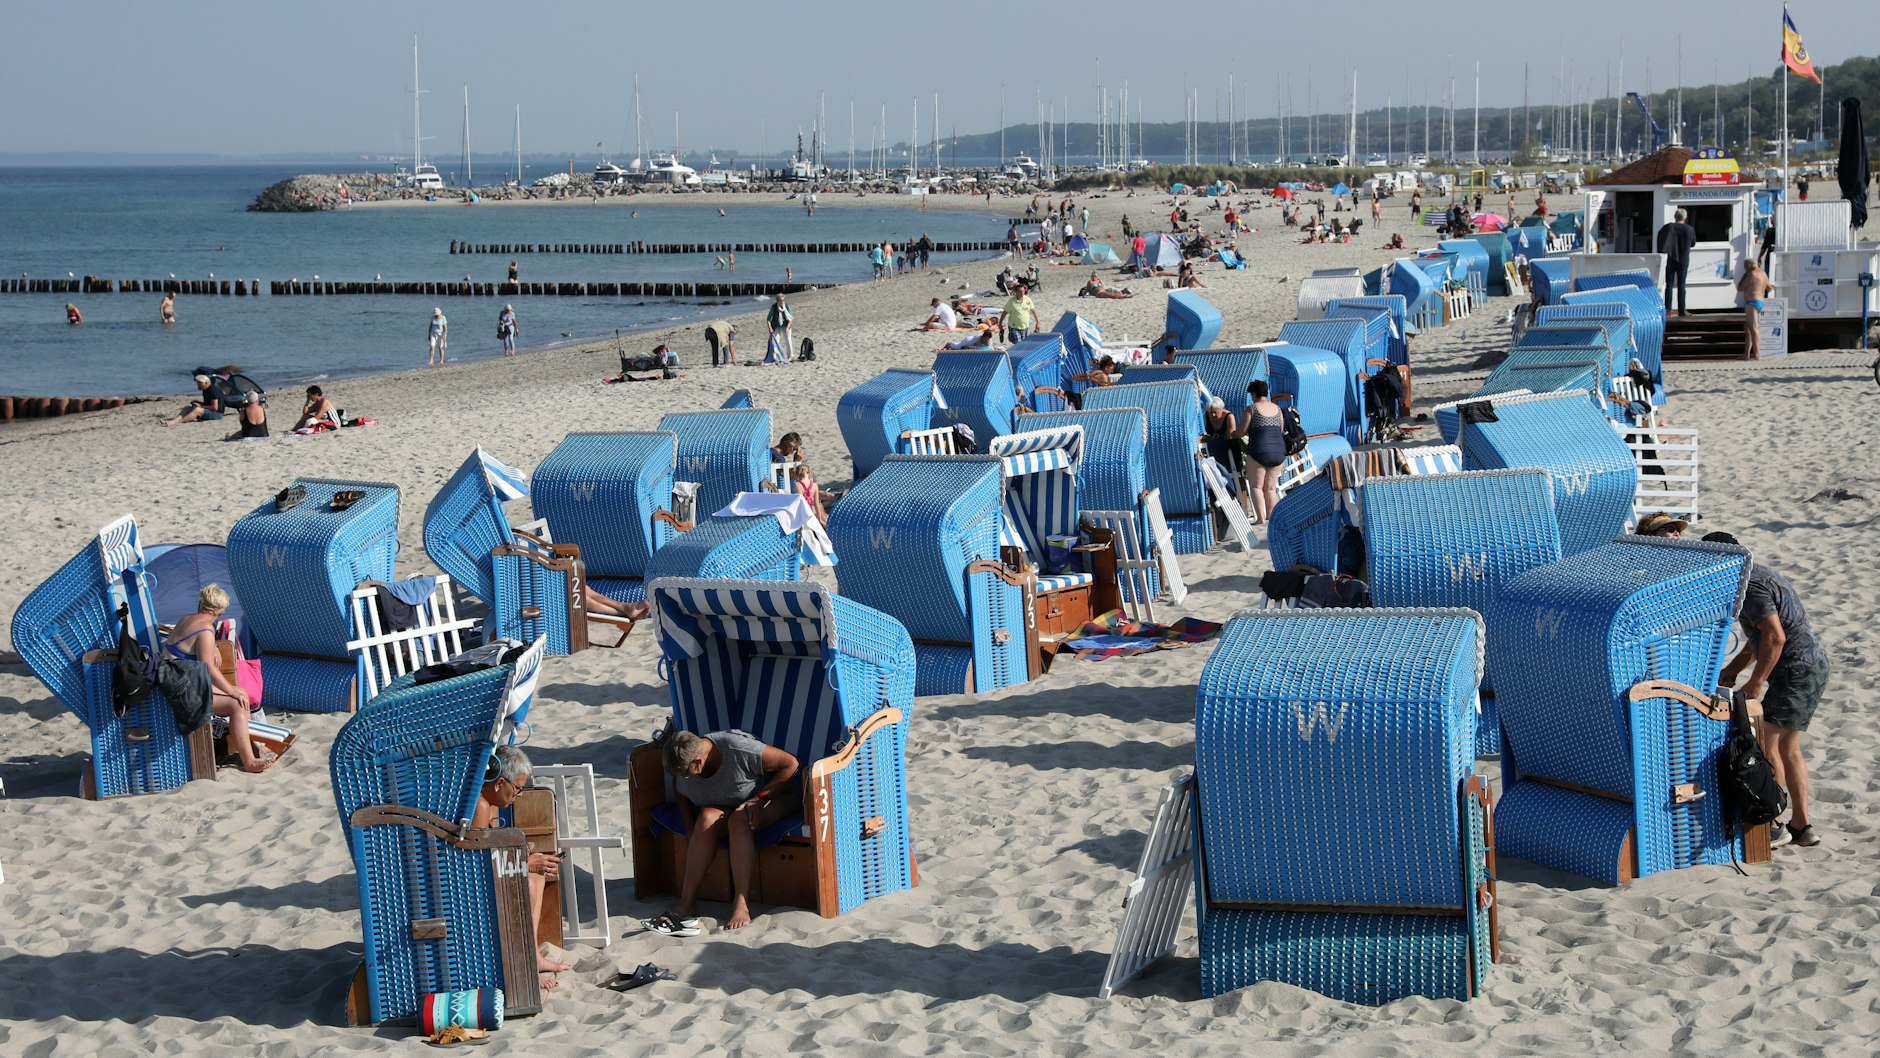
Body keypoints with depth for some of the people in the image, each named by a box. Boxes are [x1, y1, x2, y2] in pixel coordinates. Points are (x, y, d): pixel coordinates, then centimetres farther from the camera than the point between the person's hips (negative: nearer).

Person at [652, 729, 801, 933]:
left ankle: (742, 905, -37)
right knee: (707, 819, -28)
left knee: (739, 820, -36)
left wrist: (760, 799, -26)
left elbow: (790, 763, -23)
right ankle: (687, 903, -31)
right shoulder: (683, 764, -14)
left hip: (776, 794, -5)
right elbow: (680, 792, 10)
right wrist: (690, 828, -4)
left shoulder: (739, 749, -32)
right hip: (726, 805, 5)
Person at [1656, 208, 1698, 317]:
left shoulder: (1669, 227, -6)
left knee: (1669, 284, 3)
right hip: (1683, 261, 0)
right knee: (1681, 285, 3)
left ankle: (1667, 309, -1)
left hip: (1670, 260, 0)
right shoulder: (1690, 229, -3)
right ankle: (1681, 310, 0)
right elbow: (1693, 244, 10)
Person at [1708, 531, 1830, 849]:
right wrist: (1732, 670, 20)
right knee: (1787, 747, 15)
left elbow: (1775, 637, -25)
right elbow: (1758, 637, 26)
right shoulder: (1760, 576, 17)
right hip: (1814, 667, 11)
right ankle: (1801, 826, 18)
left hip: (1796, 671, -11)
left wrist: (1756, 682, -18)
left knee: (1766, 743, -7)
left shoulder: (1751, 586, -17)